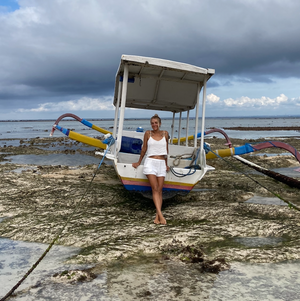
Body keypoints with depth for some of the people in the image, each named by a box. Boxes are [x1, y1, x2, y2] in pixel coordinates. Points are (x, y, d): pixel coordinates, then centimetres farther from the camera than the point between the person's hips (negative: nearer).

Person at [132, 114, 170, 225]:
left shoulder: (165, 133, 10)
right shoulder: (148, 133, 4)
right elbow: (144, 149, 14)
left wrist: (166, 164, 22)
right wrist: (139, 162, 20)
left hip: (161, 163, 2)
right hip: (150, 162, -2)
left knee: (159, 190, -2)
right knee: (155, 189, -12)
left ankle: (157, 216, -1)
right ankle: (160, 215, -18)